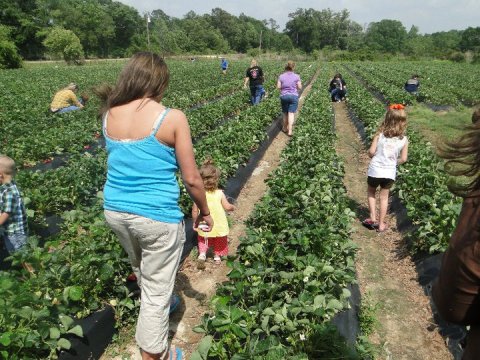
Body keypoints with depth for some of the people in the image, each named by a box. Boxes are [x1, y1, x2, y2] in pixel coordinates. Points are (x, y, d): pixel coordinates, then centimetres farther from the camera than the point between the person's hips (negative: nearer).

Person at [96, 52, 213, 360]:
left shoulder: (109, 114, -1)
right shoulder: (172, 118, -15)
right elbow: (191, 178, -12)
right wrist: (205, 211, 5)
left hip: (115, 210, 7)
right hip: (157, 217, -6)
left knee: (141, 269, 32)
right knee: (157, 289, 13)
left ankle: (159, 304, 62)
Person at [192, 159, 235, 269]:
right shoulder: (220, 194, -18)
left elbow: (195, 211, -11)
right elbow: (227, 207, -15)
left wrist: (195, 222, 5)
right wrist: (233, 207, 7)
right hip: (219, 226, 0)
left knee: (203, 240, 22)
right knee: (219, 242, 25)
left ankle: (202, 254, 0)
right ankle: (217, 257, 38)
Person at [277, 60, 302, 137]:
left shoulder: (281, 76, -1)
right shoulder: (296, 76, -4)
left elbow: (278, 87, -2)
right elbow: (299, 87, -4)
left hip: (284, 96, 2)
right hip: (293, 96, -1)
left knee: (285, 113, 15)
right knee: (291, 113, -3)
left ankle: (285, 128, 26)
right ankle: (290, 130, -9)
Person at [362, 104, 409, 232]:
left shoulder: (380, 134, -9)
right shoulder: (404, 140, -3)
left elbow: (371, 152, -11)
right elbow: (403, 159, -1)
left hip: (375, 170, -1)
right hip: (390, 172, 1)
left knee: (371, 192, 23)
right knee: (384, 197, 16)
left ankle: (373, 218, 15)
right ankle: (381, 224, 22)